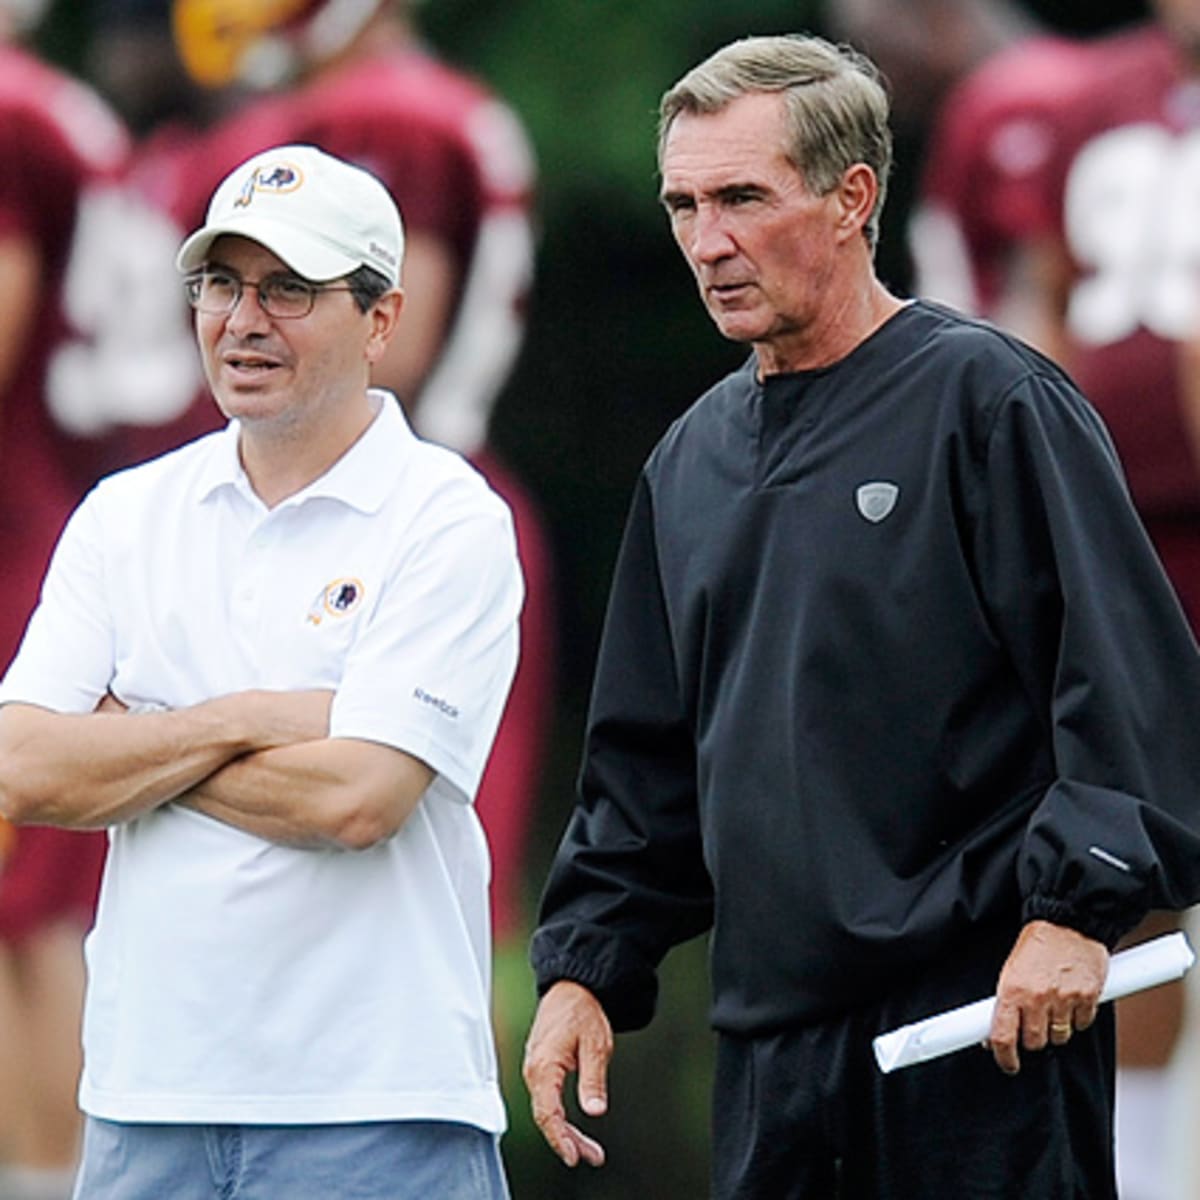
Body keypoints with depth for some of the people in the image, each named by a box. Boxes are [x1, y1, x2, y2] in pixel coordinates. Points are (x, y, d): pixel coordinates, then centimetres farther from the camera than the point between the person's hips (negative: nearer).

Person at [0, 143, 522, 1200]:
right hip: (147, 1095, 4)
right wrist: (246, 720, -8)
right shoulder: (127, 516, 12)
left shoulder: (449, 524, -3)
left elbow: (358, 797, -15)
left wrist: (128, 751, -4)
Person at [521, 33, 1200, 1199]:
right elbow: (645, 759, 23)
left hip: (986, 1023, -7)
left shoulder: (988, 402, -5)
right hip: (775, 1039, 7)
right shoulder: (694, 459, 17)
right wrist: (582, 965, 15)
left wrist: (1077, 906, -18)